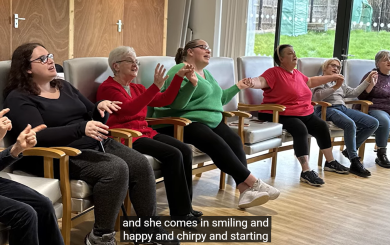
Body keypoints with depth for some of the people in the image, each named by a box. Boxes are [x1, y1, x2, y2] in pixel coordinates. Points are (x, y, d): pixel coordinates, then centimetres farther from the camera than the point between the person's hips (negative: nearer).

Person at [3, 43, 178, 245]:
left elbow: (91, 114, 24)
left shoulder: (64, 86, 19)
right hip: (65, 154, -7)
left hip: (98, 144, 7)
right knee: (116, 169, -31)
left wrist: (100, 107, -2)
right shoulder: (19, 98, -4)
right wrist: (82, 129, -31)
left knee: (141, 164, -14)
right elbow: (39, 136, -19)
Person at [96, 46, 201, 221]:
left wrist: (179, 76, 8)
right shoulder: (107, 88, -6)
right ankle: (180, 211, -14)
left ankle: (185, 208, -9)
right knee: (173, 154, -24)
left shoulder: (137, 88, 19)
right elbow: (129, 109, -22)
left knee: (185, 150, -13)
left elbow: (164, 100, 16)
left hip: (145, 132, 8)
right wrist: (155, 87, -26)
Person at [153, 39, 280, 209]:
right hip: (185, 122, -8)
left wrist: (238, 87, 30)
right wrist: (192, 83, -30)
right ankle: (254, 183, -25)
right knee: (217, 144, -31)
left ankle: (245, 191, -31)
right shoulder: (180, 70, -7)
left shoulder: (206, 73, 23)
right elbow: (176, 103, -18)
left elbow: (217, 99, 30)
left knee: (234, 141, -21)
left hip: (211, 121, 8)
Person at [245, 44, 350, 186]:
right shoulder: (274, 73, -11)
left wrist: (332, 77, 40)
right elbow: (261, 81, -29)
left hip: (305, 114, 9)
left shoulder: (297, 73, 15)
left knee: (322, 126, 2)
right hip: (282, 115, -9)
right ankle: (306, 171, -29)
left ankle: (330, 162, 22)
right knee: (301, 129, -31)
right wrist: (252, 83, -54)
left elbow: (310, 81, 33)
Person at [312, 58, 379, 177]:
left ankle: (350, 150, -1)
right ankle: (355, 163, -31)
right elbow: (317, 96, -7)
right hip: (327, 109, -7)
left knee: (373, 123, -10)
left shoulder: (340, 83, 34)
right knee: (350, 124, -37)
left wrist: (368, 80, 22)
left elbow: (354, 92, 23)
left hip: (343, 108, 8)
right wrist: (335, 87, -15)